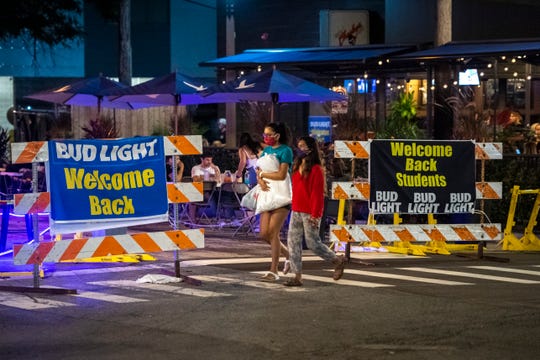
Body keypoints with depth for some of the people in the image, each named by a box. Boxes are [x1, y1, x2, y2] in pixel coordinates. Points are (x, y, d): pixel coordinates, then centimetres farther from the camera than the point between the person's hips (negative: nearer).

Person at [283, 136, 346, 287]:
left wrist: (315, 214, -18)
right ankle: (297, 276, 6)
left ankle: (337, 261, 19)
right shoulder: (297, 167, 13)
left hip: (309, 213, -8)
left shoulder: (316, 169, -12)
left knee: (313, 243, -3)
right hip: (296, 211, 8)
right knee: (293, 242, 3)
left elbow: (317, 193, -15)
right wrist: (294, 207, 14)